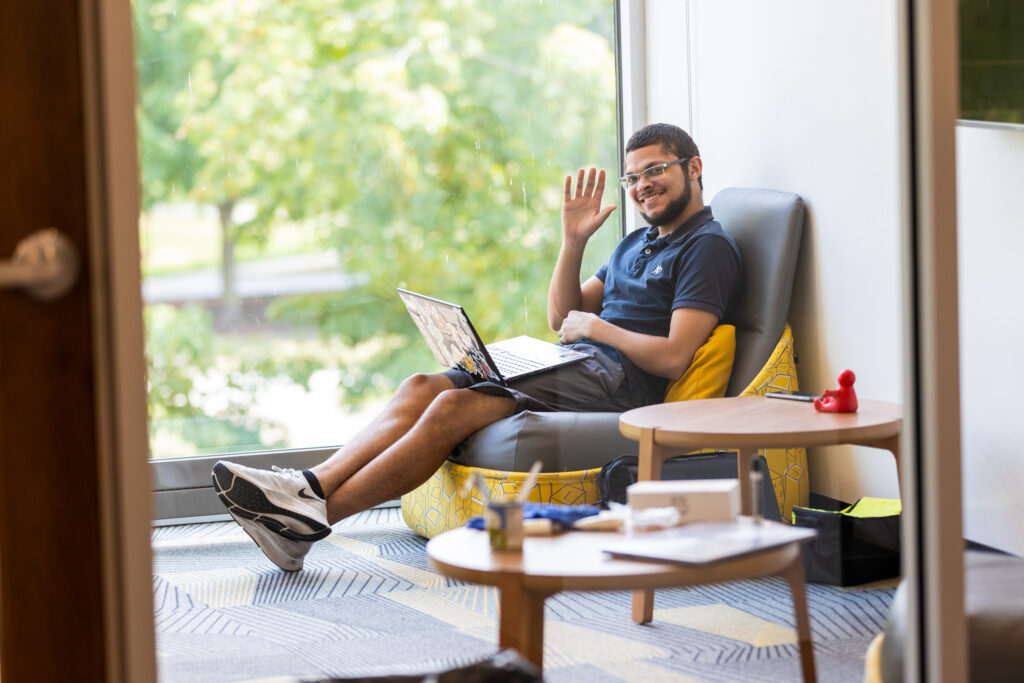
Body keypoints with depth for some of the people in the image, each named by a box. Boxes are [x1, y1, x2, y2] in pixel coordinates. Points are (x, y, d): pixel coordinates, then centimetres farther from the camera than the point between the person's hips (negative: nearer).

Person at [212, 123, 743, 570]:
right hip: (569, 363, 9)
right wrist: (573, 241, 9)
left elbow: (674, 358, -13)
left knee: (453, 407, -25)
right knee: (421, 388, -13)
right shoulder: (636, 244, 28)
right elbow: (561, 317, 21)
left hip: (614, 377, -9)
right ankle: (308, 488, -27)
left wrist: (597, 327, -4)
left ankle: (311, 520, -30)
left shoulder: (709, 247, -1)